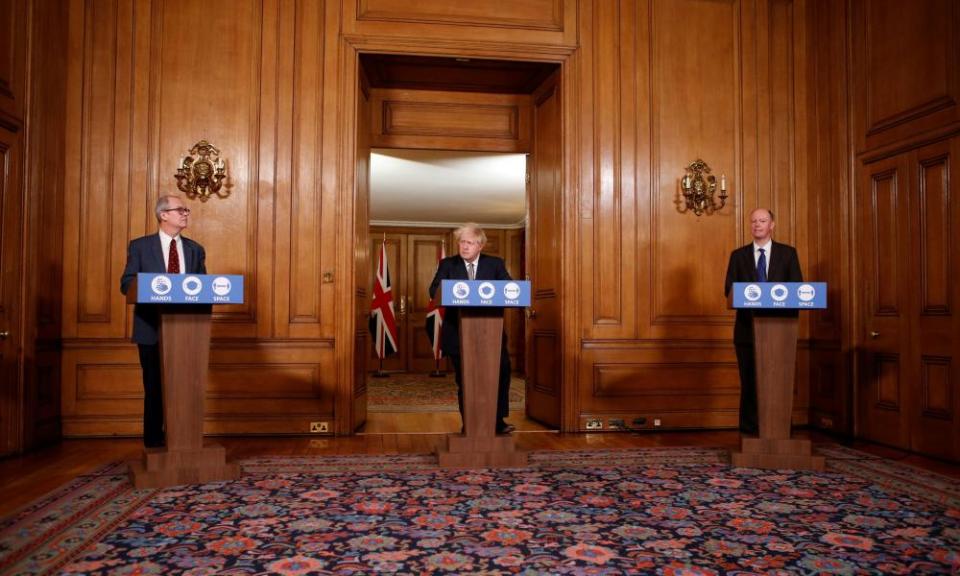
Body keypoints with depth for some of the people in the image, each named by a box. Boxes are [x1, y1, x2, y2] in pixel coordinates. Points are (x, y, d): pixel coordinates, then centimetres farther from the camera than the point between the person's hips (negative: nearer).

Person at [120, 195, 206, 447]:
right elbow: (126, 284, -1)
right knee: (155, 386, 4)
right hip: (153, 329, -2)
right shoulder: (140, 246, 4)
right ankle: (154, 440, 15)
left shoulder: (195, 250, 12)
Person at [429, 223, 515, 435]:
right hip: (458, 333, 0)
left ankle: (498, 420, 0)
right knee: (464, 383, 6)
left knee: (502, 372, -14)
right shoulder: (447, 264, 6)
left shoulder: (495, 264, 7)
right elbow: (434, 291, -5)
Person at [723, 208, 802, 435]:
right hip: (748, 327, 1)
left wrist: (788, 307, -14)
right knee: (749, 382, 3)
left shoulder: (788, 253, 8)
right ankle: (749, 431, 10)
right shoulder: (738, 255, 9)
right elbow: (729, 290, 2)